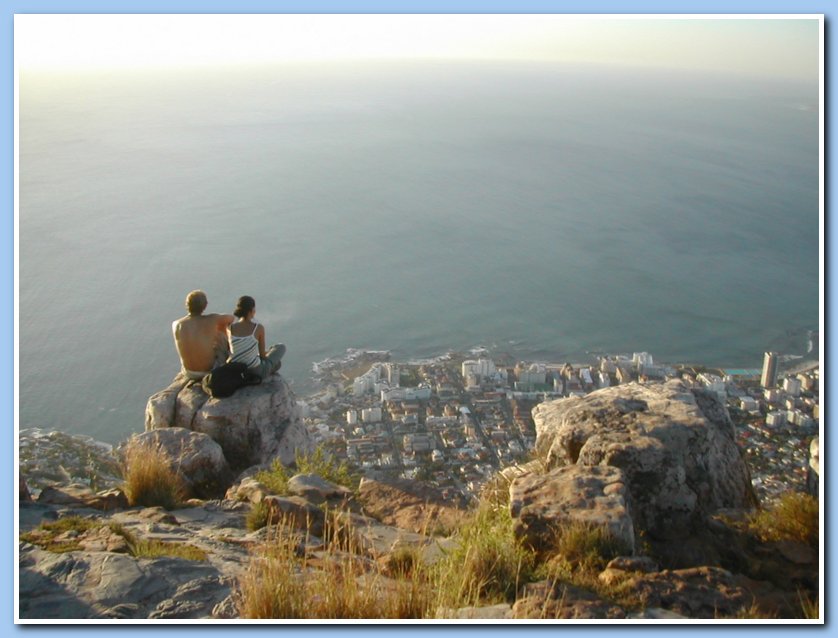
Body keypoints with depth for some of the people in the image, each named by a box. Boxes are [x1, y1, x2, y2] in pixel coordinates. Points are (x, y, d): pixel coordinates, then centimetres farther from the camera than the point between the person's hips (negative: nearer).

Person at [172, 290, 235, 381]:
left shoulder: (176, 324, -10)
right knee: (221, 337, 23)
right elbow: (231, 318, 4)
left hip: (189, 373, 3)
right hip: (210, 370, -3)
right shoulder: (211, 320, -18)